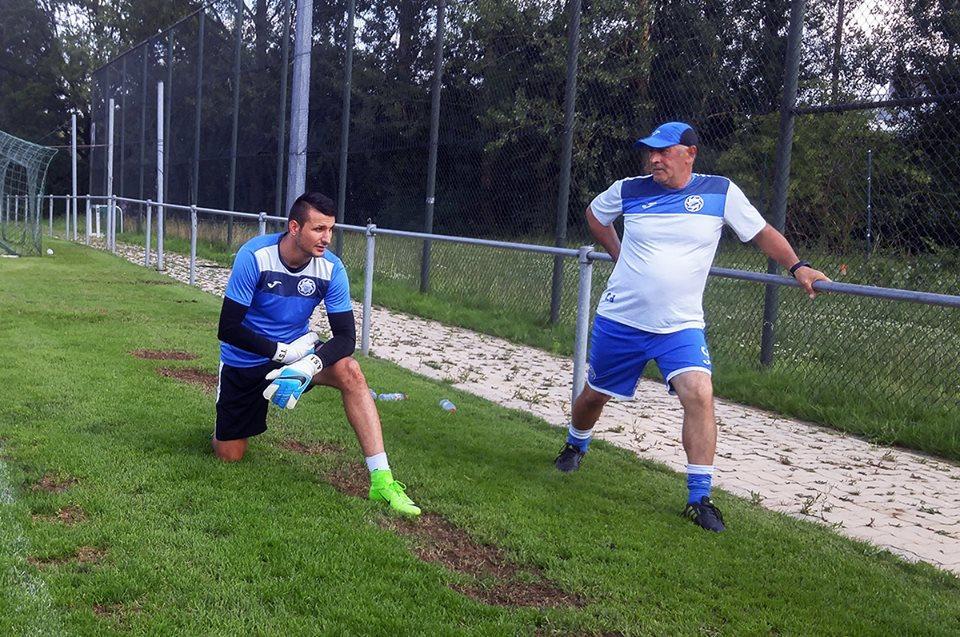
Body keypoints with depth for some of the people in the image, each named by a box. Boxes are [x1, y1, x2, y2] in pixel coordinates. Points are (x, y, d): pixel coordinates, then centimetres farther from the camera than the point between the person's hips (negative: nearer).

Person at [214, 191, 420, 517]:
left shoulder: (331, 268, -17)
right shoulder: (254, 256, -25)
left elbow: (346, 336, -18)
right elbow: (228, 329, -23)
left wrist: (309, 365, -36)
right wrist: (282, 351, -28)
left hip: (296, 350, 2)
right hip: (244, 360, -2)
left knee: (350, 371, -29)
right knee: (229, 455, 3)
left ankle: (381, 479, -28)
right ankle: (227, 425, 43)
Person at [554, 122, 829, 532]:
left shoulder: (720, 192, -5)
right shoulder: (628, 191, -2)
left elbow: (761, 233, 3)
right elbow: (594, 214, 19)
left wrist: (798, 267, -11)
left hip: (681, 326, -1)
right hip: (619, 321, 2)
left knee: (699, 393, -22)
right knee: (595, 394, 14)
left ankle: (699, 498, -11)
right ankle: (575, 447, 47)